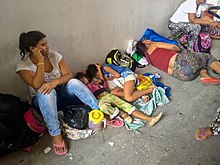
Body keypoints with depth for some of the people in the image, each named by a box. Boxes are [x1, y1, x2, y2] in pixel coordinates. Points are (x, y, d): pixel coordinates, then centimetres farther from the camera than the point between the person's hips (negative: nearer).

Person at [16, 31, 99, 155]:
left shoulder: (54, 55, -6)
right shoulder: (23, 66, -14)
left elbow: (69, 75, -13)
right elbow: (37, 86, -29)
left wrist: (55, 82, -33)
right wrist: (40, 61, -31)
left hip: (61, 94, 3)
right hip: (43, 100, -2)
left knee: (74, 82, -29)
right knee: (46, 92, -38)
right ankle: (55, 134, -31)